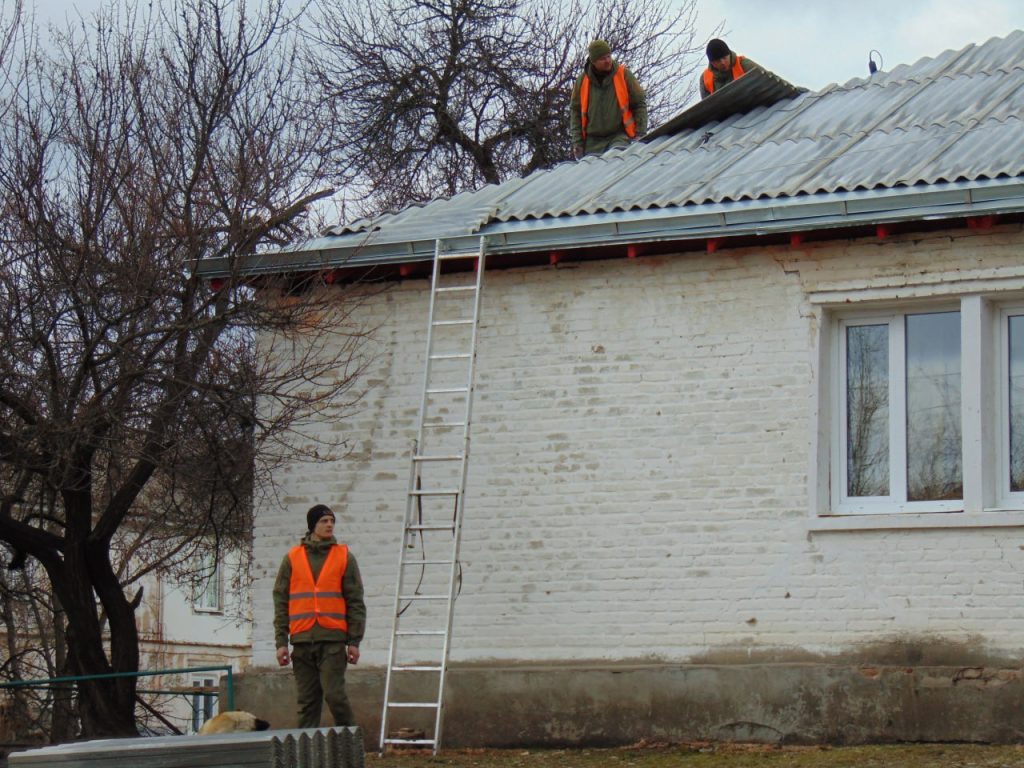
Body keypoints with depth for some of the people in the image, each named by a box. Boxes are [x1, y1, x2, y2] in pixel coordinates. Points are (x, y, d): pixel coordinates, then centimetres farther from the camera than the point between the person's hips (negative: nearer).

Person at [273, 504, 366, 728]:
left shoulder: (344, 557, 7)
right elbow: (281, 601, 10)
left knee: (334, 694, -11)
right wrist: (281, 642, 2)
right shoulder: (292, 558, 10)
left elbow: (355, 601, 5)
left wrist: (354, 641, -2)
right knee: (307, 701, 3)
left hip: (333, 639, -2)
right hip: (302, 640, 2)